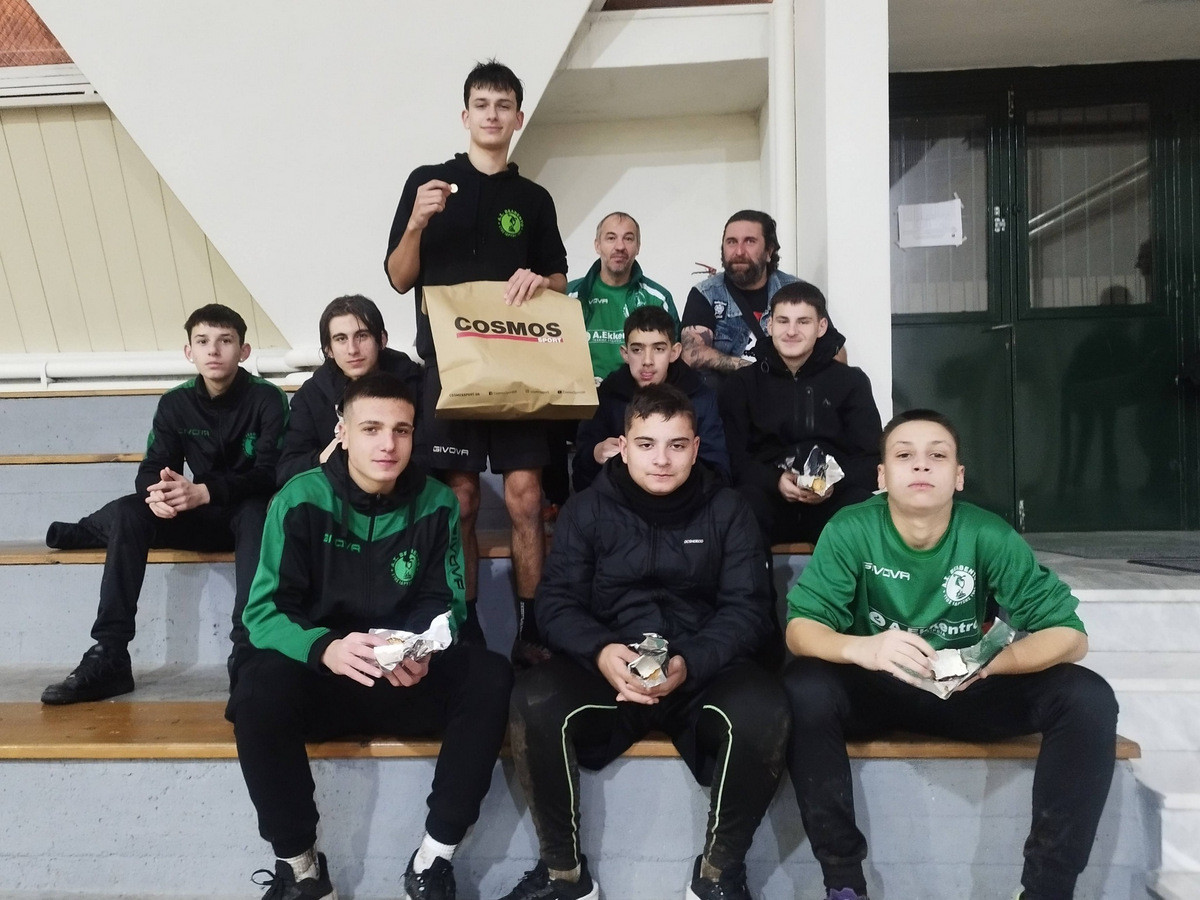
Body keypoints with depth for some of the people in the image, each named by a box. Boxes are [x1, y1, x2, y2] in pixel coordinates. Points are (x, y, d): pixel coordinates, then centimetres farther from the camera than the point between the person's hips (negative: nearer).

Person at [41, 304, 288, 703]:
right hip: (201, 517, 4)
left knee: (256, 512, -38)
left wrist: (204, 492, -36)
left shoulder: (267, 398, -11)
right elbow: (151, 470, -4)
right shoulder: (175, 403, 1)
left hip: (250, 514, -4)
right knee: (126, 512, -21)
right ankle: (108, 657, -24)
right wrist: (155, 492, -30)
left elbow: (271, 474, -20)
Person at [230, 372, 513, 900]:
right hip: (319, 677, -1)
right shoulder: (301, 500, -11)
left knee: (490, 677, -25)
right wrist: (327, 648, -35)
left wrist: (422, 653, -23)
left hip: (408, 682, 2)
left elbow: (442, 601, 1)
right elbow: (265, 611, -14)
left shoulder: (436, 503, -5)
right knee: (258, 689, -32)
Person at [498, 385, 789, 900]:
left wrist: (690, 663, -21)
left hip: (704, 672, 0)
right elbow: (557, 603, 0)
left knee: (762, 712, -31)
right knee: (533, 701, -29)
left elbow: (746, 608, -1)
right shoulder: (586, 510, 7)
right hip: (607, 670, 0)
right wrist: (599, 652, -23)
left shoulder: (727, 511, 7)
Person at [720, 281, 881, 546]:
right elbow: (735, 458, 4)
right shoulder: (741, 384, 14)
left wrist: (835, 484, -14)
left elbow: (871, 458, 7)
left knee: (863, 505, -33)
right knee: (743, 502, -35)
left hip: (832, 502, 1)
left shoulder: (851, 381, 15)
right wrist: (775, 481, -16)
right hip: (769, 498, 0)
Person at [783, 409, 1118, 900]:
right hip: (875, 691, -1)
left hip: (969, 694, 2)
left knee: (1088, 698, -21)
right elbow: (799, 628, -21)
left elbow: (1070, 634, -13)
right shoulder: (850, 531, -17)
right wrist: (862, 648, -43)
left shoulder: (989, 536, -14)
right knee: (803, 687, -32)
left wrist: (995, 659, -35)